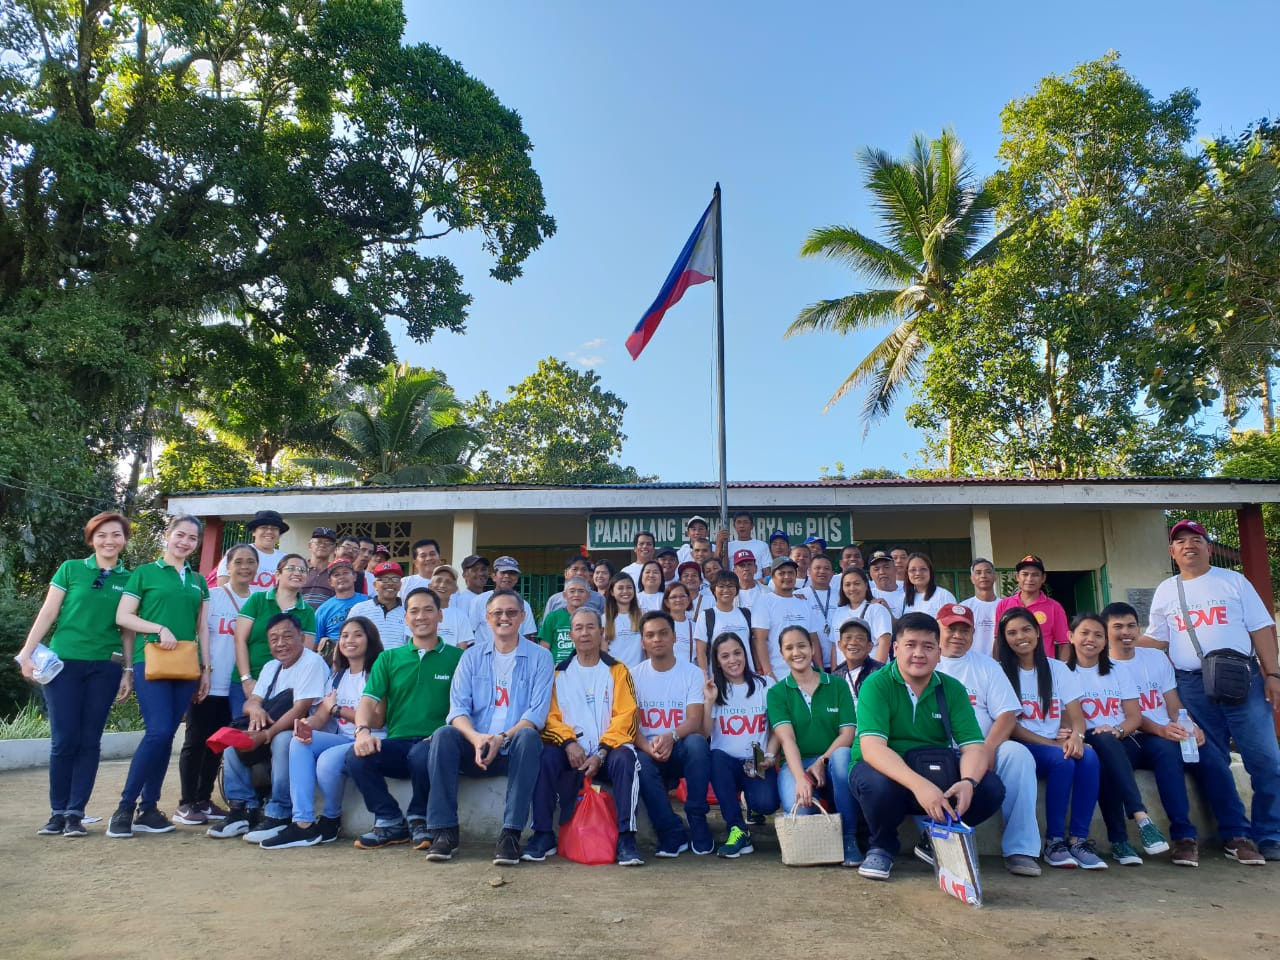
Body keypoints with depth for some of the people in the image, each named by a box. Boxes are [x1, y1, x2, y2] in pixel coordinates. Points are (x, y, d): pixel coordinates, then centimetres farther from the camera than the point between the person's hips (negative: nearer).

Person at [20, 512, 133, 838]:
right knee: (64, 740, -2)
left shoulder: (129, 580, 7)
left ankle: (75, 813, 11)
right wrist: (27, 652, -5)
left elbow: (128, 630, 9)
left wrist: (128, 673, 5)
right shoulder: (71, 569, 3)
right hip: (64, 663, -1)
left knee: (90, 741, 2)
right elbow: (48, 613, 2)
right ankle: (57, 812, 12)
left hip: (105, 667, 1)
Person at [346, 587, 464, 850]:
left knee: (422, 754, -36)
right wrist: (362, 730, -14)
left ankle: (419, 819, -6)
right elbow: (369, 701, 7)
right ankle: (390, 821, -3)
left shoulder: (457, 657, 8)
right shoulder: (389, 659, 18)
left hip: (433, 744, -3)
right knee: (357, 757, -25)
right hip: (396, 744, 3)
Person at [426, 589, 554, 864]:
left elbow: (538, 712, -6)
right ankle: (444, 831, -21)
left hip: (515, 749, -2)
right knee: (443, 735, -26)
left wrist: (501, 738, -21)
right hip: (476, 748, 2)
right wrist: (476, 738, -21)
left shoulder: (539, 657, 5)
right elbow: (458, 707, 1)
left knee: (528, 736, -34)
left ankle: (511, 833, -31)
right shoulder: (472, 657, 13)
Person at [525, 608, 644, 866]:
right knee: (546, 756, -29)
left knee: (625, 758, -33)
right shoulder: (559, 672, 14)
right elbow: (550, 716, 5)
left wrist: (602, 753, -13)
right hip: (571, 753, 1)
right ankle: (543, 835, -18)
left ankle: (626, 838, -27)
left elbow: (625, 717, 0)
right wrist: (569, 743, -15)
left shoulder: (617, 671, 10)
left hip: (607, 752, -1)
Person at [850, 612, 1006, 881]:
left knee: (991, 788, -20)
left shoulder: (952, 689, 0)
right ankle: (881, 847, -2)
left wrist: (968, 782, -31)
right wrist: (918, 785, -42)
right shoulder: (877, 685, -14)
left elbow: (973, 746, -8)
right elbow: (871, 747, -27)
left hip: (937, 774, 4)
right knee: (879, 785, -37)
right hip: (886, 770, -4)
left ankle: (935, 841, 9)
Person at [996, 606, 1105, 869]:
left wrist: (1076, 736, -20)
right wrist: (1052, 744, -15)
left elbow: (1076, 715, 4)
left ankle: (1079, 838, -23)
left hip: (1059, 744, 4)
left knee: (1088, 756, -29)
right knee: (1062, 760, -33)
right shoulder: (1001, 672, 2)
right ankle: (1054, 840, -23)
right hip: (1023, 748, -3)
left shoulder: (1058, 669, 14)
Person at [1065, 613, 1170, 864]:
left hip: (1122, 742, 2)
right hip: (1088, 743, -2)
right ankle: (1141, 818, -46)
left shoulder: (1118, 672, 20)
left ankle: (1118, 839, -41)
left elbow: (1135, 716, 10)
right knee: (1105, 742, -38)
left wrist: (1117, 730, -13)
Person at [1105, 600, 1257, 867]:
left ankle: (1236, 835, -17)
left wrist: (1190, 728, -11)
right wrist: (1160, 730, -27)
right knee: (1167, 750, -35)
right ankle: (1184, 836, -30)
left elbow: (1174, 705, 10)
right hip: (1132, 741, -5)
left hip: (1170, 734, 5)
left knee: (1211, 754, -24)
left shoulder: (1156, 658, 16)